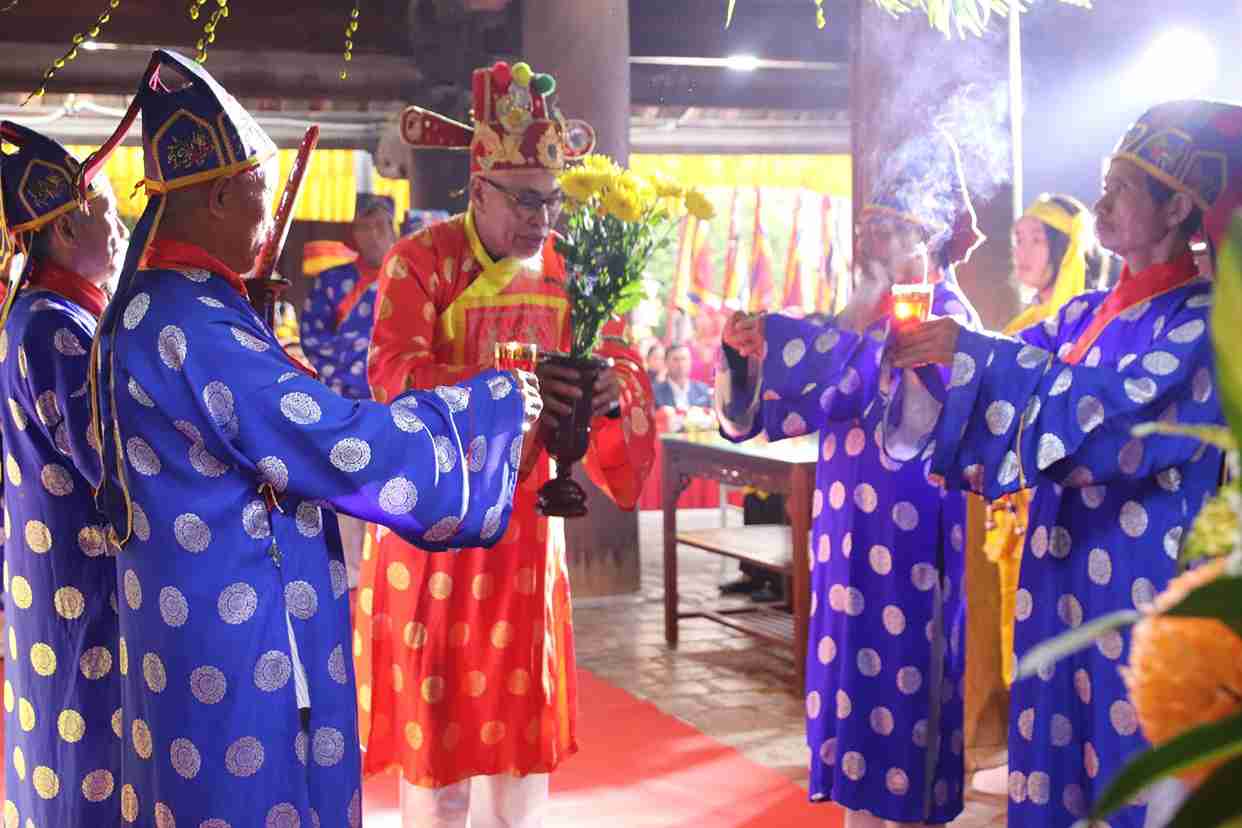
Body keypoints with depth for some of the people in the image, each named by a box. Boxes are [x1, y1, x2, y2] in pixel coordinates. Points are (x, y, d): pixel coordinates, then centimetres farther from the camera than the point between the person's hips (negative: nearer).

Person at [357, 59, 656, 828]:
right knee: (438, 709, 5)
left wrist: (610, 390, -27)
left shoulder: (568, 268, 3)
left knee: (521, 706, 13)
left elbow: (624, 365, -1)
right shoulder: (420, 262, -12)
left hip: (526, 515, 4)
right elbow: (393, 377, -25)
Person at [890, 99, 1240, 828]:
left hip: (1142, 583, -7)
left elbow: (1118, 409, -24)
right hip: (1060, 571, 7)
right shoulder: (1088, 313, 12)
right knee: (1052, 755, 12)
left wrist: (974, 352, -25)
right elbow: (986, 373, 8)